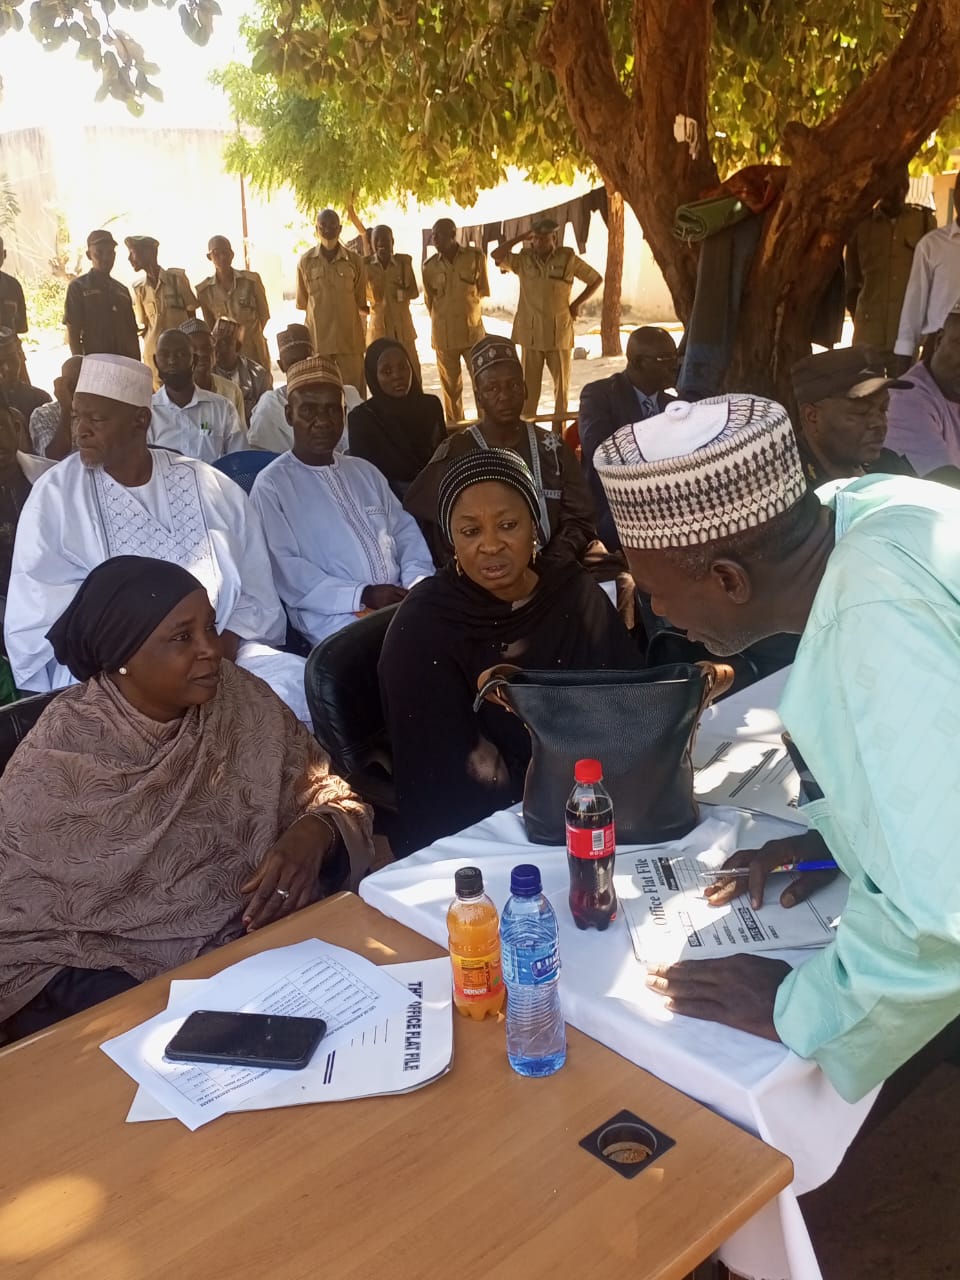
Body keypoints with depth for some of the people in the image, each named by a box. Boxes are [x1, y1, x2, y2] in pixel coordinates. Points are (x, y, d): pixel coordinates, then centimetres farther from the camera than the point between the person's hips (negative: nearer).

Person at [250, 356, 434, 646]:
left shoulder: (365, 472, 22)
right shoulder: (271, 484, 3)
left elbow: (405, 531, 17)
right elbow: (283, 569, -8)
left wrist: (417, 579, -5)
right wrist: (363, 595, -16)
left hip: (402, 603, 6)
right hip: (335, 617, -6)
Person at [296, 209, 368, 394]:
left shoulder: (354, 260, 3)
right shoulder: (306, 261, 3)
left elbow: (361, 301, 8)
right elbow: (302, 302, 12)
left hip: (350, 337, 0)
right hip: (317, 336, 0)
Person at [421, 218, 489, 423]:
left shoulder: (475, 257, -3)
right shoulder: (429, 266, -1)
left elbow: (484, 290, 8)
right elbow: (429, 300, 12)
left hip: (473, 331, -1)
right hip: (444, 334, 1)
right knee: (450, 386, 6)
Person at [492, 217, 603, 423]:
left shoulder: (568, 259, 1)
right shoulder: (523, 260, 4)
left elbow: (596, 279, 10)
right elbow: (497, 256, -9)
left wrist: (577, 303, 3)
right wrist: (521, 237, -6)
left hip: (560, 332, 0)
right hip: (531, 332, 0)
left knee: (562, 382, 4)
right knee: (530, 382, 2)